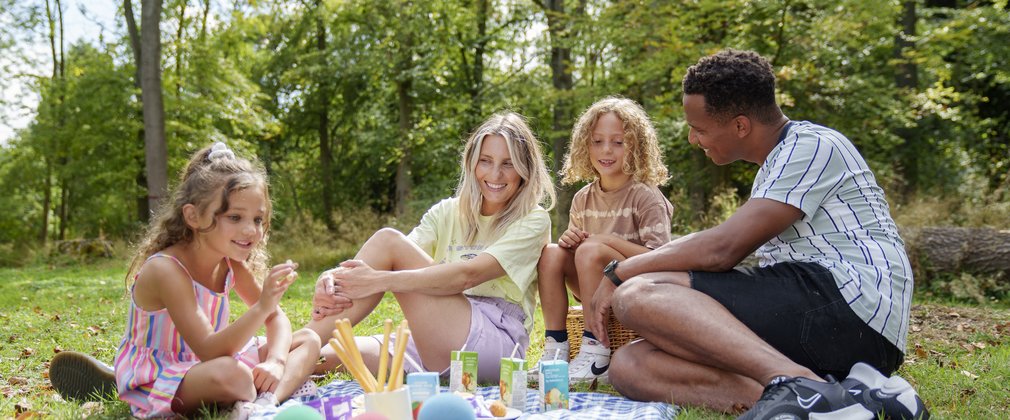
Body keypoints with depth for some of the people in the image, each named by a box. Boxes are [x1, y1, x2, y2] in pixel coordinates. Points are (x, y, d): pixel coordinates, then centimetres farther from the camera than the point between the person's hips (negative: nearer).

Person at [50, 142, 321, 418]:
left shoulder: (231, 263, -4)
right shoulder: (166, 270, -26)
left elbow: (277, 318, 0)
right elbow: (208, 351, -31)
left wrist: (276, 361, -21)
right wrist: (261, 307, -43)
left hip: (203, 365, 8)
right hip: (153, 381, -8)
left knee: (309, 340, -4)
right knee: (230, 373, -42)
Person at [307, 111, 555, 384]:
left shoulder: (533, 220, 0)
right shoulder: (446, 213, 14)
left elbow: (467, 275, -17)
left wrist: (381, 280, -28)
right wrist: (335, 278, -24)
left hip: (497, 345, -5)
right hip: (437, 347, 5)